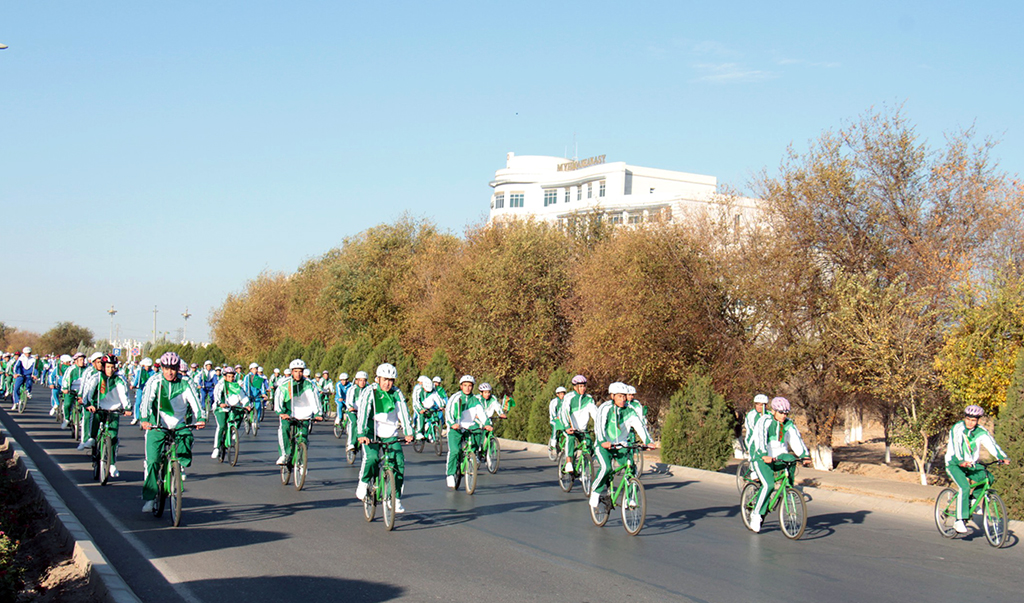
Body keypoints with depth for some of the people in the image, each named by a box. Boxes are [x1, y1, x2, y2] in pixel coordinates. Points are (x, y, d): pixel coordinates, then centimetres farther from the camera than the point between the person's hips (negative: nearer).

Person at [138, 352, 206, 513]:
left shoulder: (185, 384, -2)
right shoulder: (154, 381, -6)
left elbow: (195, 401, -13)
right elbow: (146, 400, -19)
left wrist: (200, 418, -31)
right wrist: (144, 419, -36)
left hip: (179, 425, 2)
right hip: (157, 425, -1)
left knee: (188, 437, -29)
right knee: (152, 460, -10)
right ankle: (149, 496, 1)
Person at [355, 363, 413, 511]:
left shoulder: (397, 394, 2)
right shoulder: (369, 392, -7)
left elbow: (403, 413, -6)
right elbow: (363, 413, -17)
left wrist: (408, 433, -20)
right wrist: (362, 434, -30)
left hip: (391, 435, 3)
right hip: (372, 434, -3)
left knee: (399, 462, -11)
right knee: (371, 457, -28)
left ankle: (396, 499, 1)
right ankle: (363, 483, 0)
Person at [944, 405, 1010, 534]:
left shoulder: (981, 432, -3)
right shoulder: (957, 429, -16)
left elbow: (992, 444, -14)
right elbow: (955, 447, -29)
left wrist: (1002, 457, -32)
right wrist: (960, 461, -46)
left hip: (971, 464, 5)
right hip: (954, 464, -5)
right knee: (964, 487, -27)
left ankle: (972, 501, 1)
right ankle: (959, 521, -23)